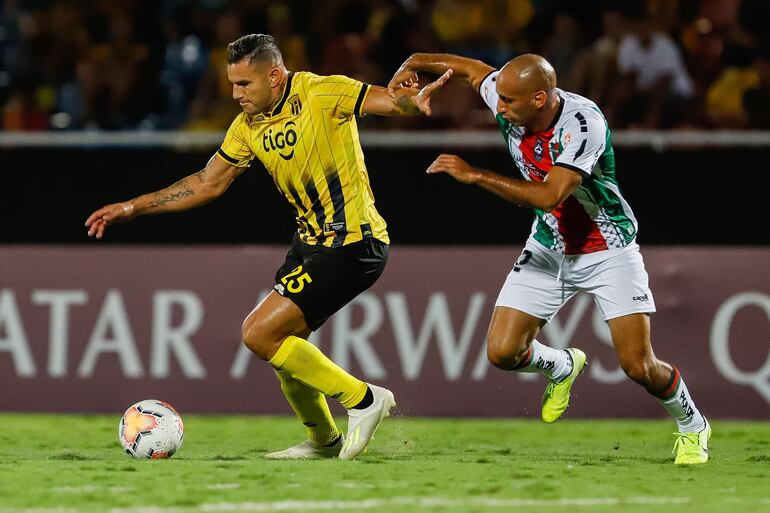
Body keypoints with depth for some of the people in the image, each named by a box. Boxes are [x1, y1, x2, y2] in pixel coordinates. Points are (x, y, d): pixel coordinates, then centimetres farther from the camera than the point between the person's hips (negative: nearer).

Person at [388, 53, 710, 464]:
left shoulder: (583, 123, -31)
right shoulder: (508, 98, -13)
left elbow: (549, 195, -39)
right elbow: (470, 68, 8)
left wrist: (474, 175, -38)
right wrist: (415, 63, -8)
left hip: (608, 249, -5)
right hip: (549, 248, 5)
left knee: (638, 366, -10)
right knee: (502, 352, -7)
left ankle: (692, 426, 21)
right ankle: (562, 367, 28)